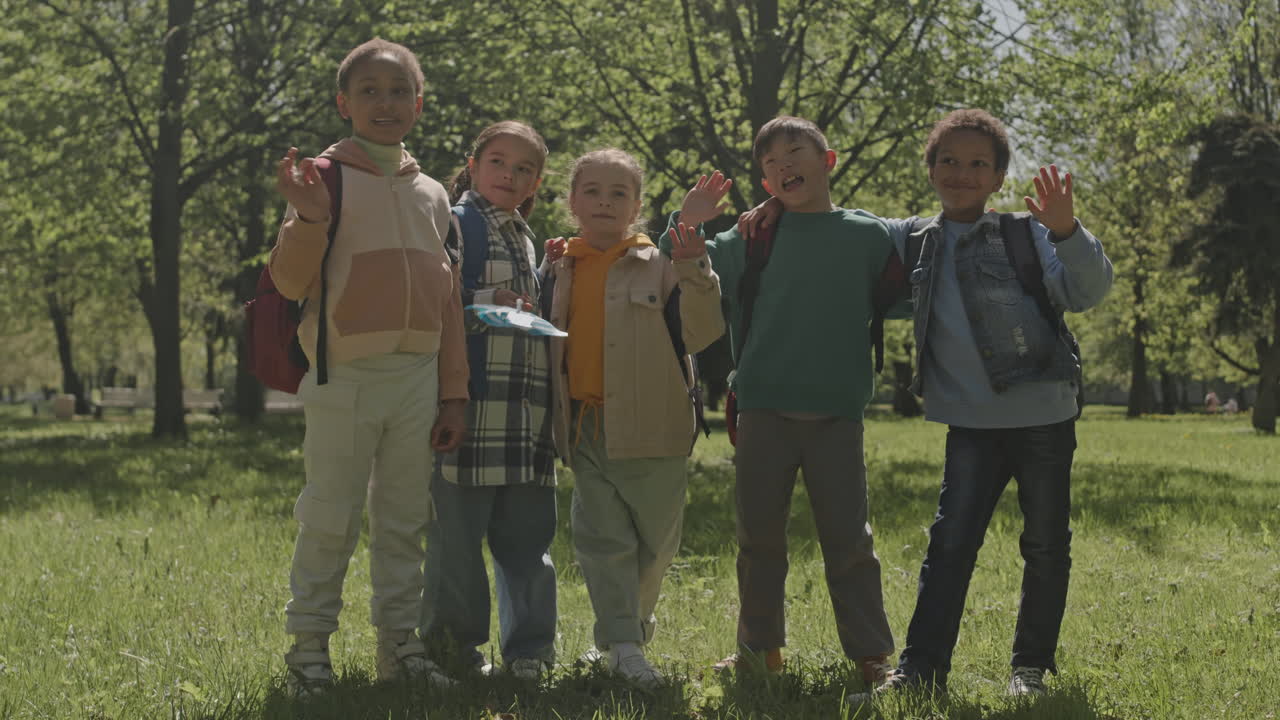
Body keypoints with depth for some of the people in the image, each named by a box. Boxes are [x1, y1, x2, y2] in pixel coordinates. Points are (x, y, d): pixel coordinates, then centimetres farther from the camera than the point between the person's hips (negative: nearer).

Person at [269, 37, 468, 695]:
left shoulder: (431, 195, 12)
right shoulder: (322, 178, -1)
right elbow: (291, 281, -7)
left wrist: (453, 392, 13)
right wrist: (308, 220, -24)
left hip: (416, 378, 4)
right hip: (345, 376, -4)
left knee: (403, 518, 9)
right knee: (330, 519, -1)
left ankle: (399, 641, 17)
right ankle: (309, 646, 8)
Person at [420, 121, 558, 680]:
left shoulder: (523, 235, 23)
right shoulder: (456, 221, -2)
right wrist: (485, 302, -18)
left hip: (527, 402, 7)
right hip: (472, 398, -7)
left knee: (528, 531, 7)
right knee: (458, 527, -2)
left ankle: (529, 646, 12)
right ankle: (453, 644, 9)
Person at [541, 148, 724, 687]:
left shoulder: (660, 267, -1)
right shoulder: (560, 271, 11)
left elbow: (700, 333, -8)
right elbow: (544, 339, 20)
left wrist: (695, 273, -20)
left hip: (649, 428, -2)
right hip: (586, 429, 3)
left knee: (654, 539, 8)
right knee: (602, 537, -2)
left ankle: (624, 627, 28)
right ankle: (624, 644, 0)